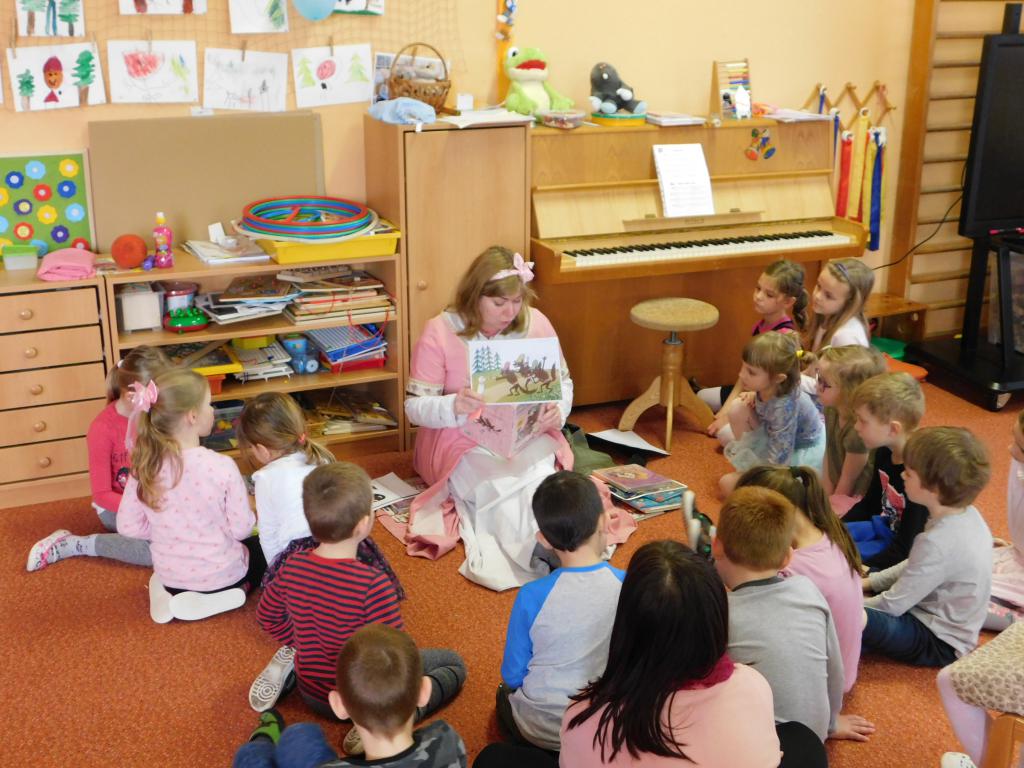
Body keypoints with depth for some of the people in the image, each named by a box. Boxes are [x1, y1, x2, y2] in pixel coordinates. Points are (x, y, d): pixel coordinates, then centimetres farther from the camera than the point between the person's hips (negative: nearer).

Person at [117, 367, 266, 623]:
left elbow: (128, 526, -6)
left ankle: (173, 593, 9)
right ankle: (219, 595, 4)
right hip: (220, 575, -4)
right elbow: (241, 529, -15)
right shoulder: (222, 466, -24)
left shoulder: (145, 465, -13)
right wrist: (251, 517, 8)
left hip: (170, 576, 4)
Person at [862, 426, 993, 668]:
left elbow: (893, 605, -23)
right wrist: (869, 582, 8)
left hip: (938, 642, -10)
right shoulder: (967, 514, -4)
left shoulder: (938, 543, -32)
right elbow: (914, 566, 11)